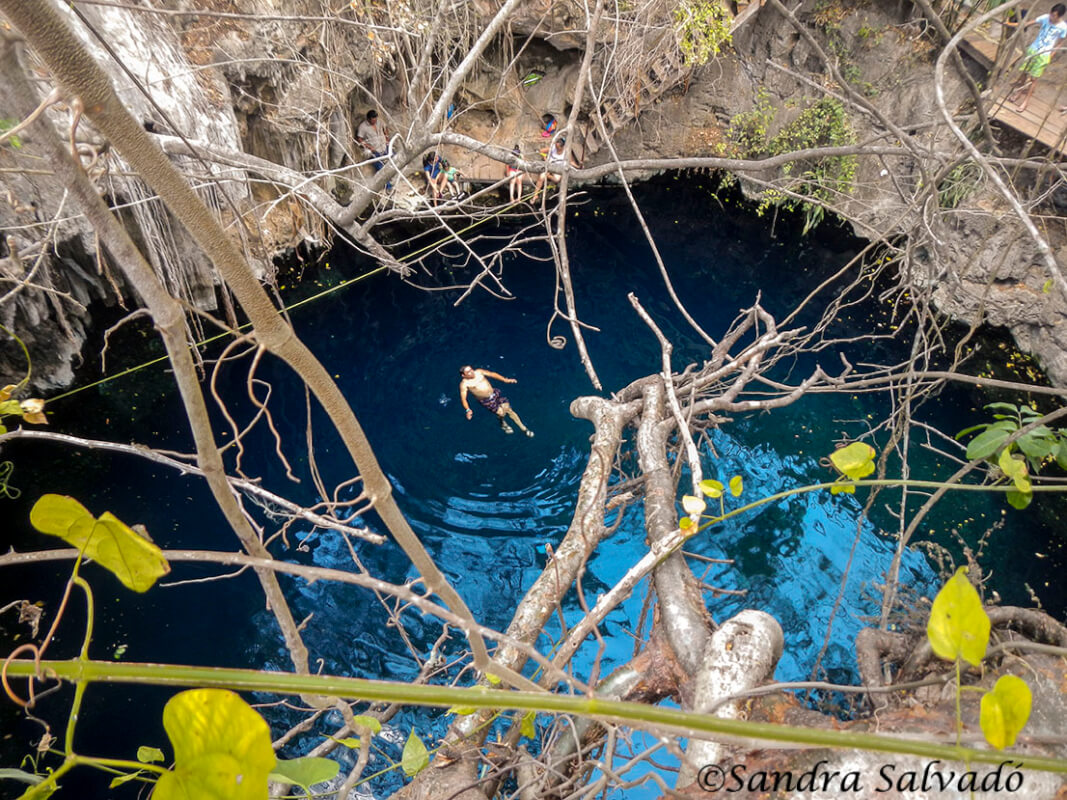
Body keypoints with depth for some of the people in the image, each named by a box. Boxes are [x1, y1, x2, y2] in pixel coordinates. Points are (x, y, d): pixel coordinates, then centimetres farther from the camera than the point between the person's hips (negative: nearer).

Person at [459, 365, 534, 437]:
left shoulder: (479, 372, -2)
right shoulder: (464, 384, -13)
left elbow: (492, 374, 0)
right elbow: (463, 398, -19)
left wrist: (505, 380, -10)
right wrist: (468, 410, -34)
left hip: (495, 393, 3)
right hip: (486, 400, -3)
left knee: (508, 409, -3)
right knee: (501, 412, -12)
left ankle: (523, 428, 9)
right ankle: (503, 424, 25)